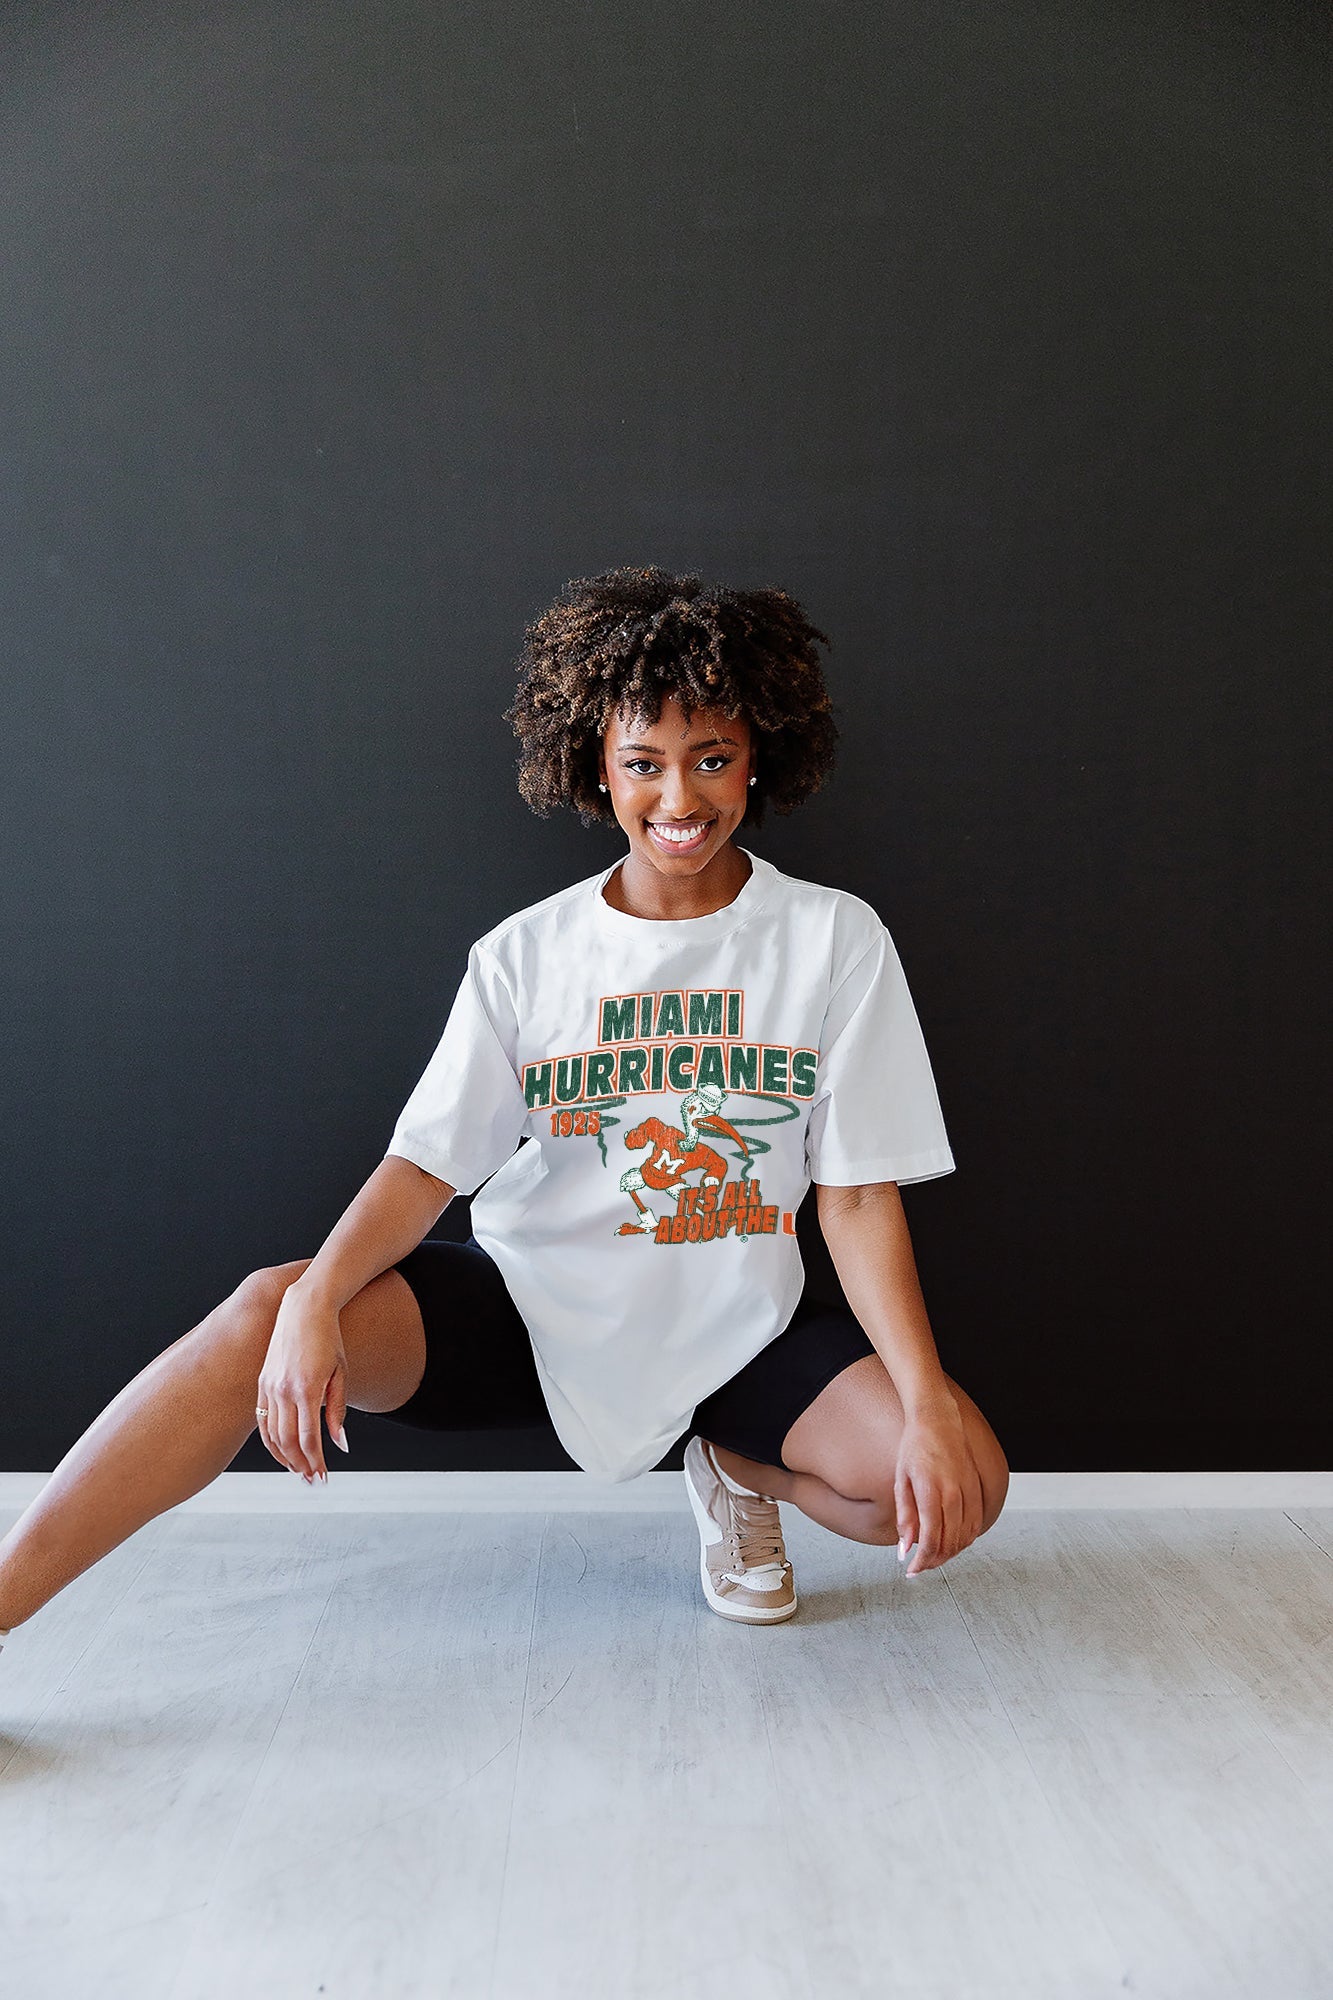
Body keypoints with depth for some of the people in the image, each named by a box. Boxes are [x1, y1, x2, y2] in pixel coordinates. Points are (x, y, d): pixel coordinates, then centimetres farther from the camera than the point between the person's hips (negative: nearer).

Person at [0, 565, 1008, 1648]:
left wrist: (929, 1406, -17)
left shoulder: (834, 938, -5)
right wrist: (316, 1300, -28)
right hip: (534, 1301, 0)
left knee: (963, 1482, -22)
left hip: (740, 1323, 1)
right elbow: (425, 1164, -8)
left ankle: (737, 1468, 8)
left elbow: (858, 1192, -7)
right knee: (269, 1309, -24)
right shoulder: (527, 953, -3)